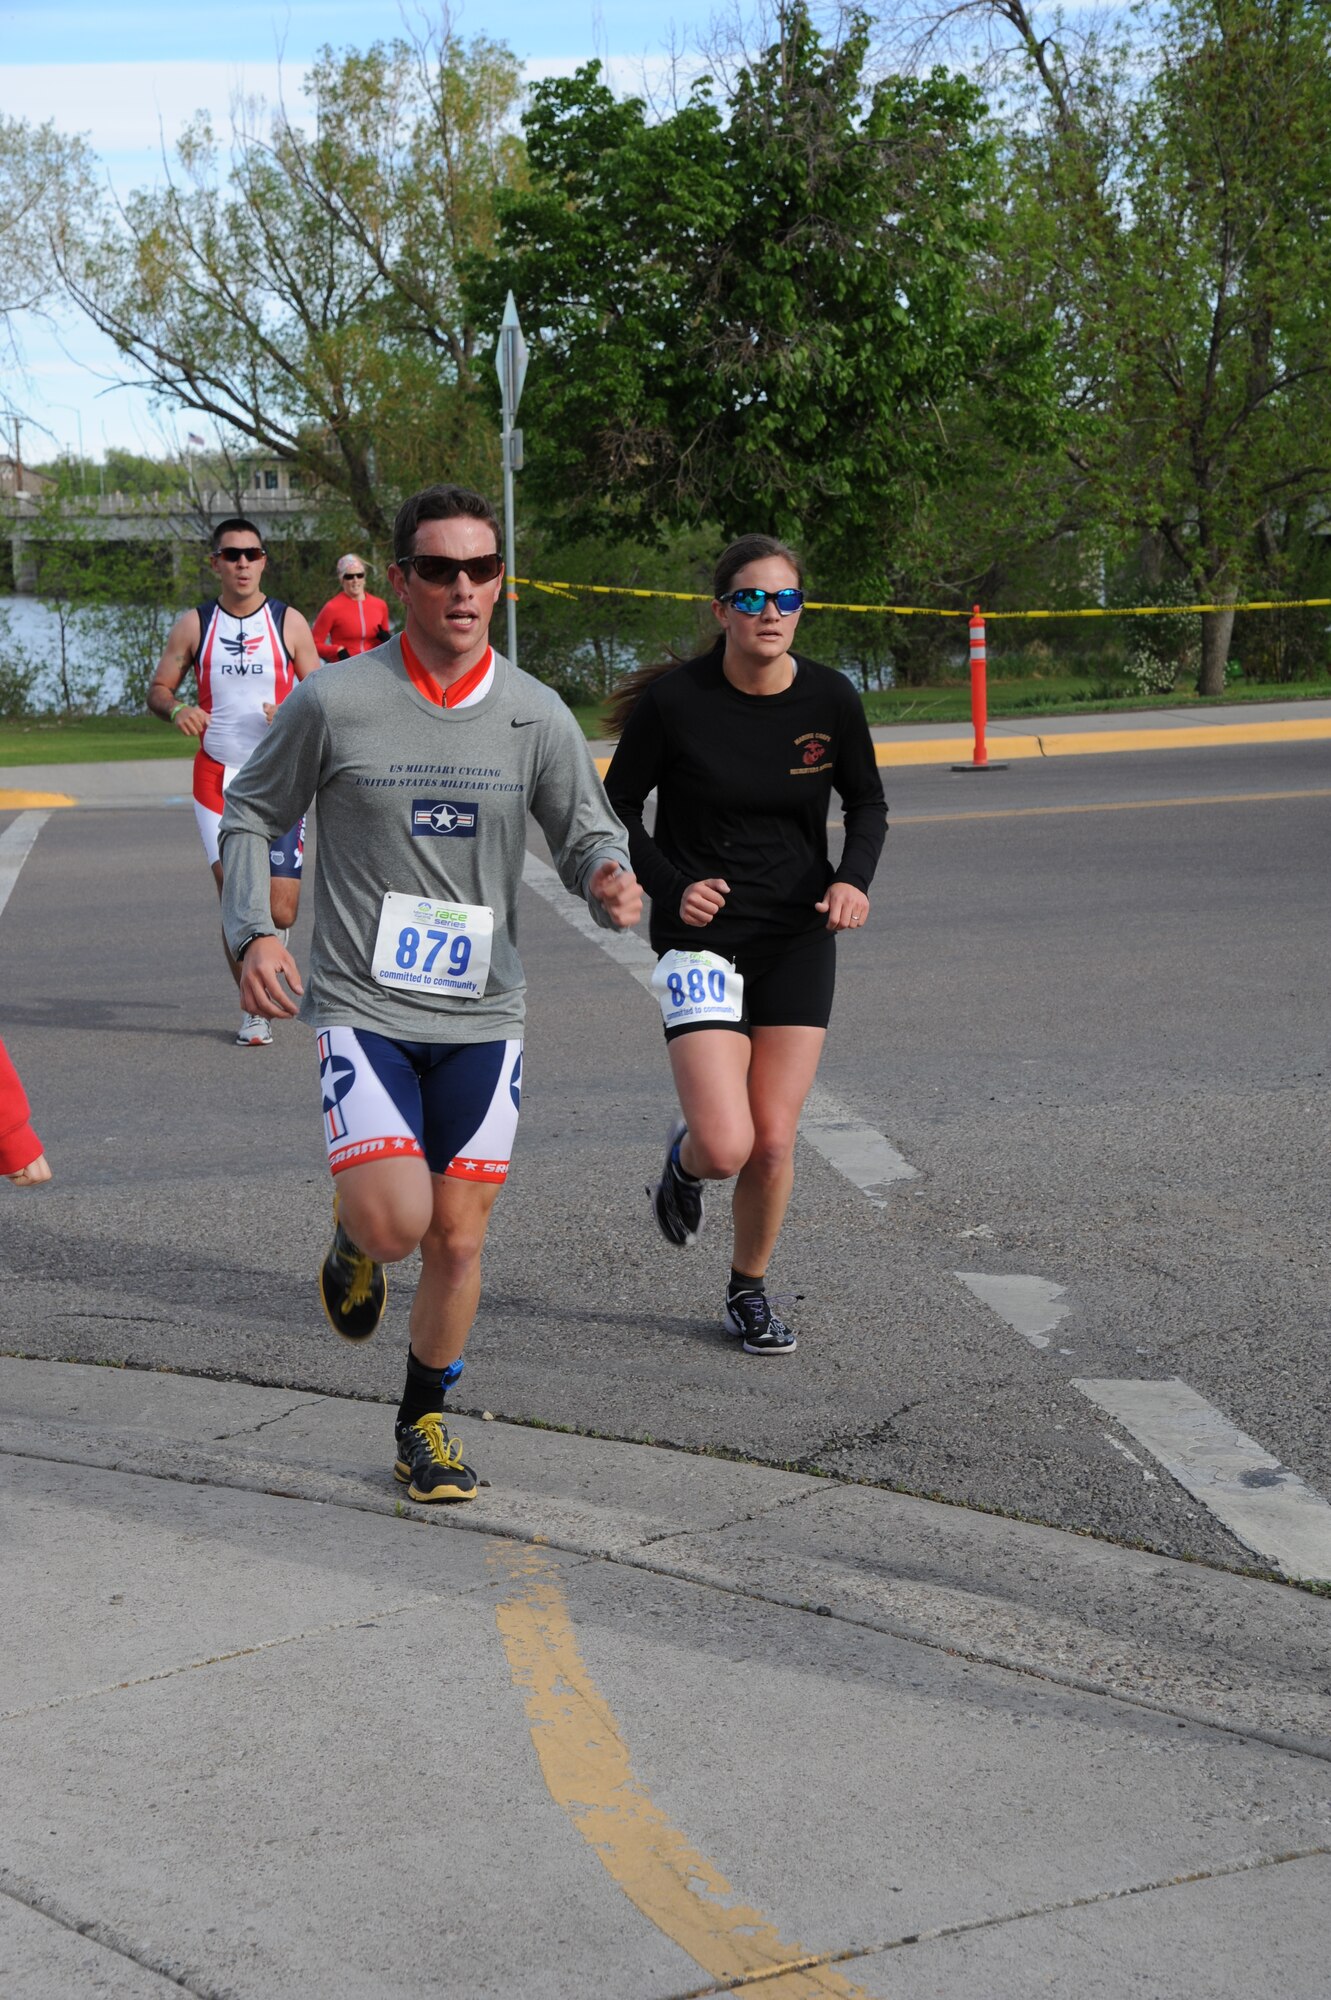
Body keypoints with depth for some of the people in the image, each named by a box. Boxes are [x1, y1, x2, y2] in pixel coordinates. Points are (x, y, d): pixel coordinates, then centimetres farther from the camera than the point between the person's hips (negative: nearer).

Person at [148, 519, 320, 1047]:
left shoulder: (289, 622, 2)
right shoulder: (193, 625, 3)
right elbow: (158, 687, 8)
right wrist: (176, 708, -15)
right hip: (216, 778, 0)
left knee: (280, 913, -4)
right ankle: (254, 1011, 8)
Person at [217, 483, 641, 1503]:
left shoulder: (536, 715, 1)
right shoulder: (334, 701, -6)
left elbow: (588, 834, 8)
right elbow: (250, 812, 5)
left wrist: (611, 881, -16)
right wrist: (253, 929, -10)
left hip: (482, 1016, 3)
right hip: (363, 1007, -3)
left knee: (458, 1238, 6)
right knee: (395, 1220, -19)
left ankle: (425, 1422, 28)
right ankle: (353, 1238, 19)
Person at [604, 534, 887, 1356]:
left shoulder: (831, 698, -4)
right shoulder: (674, 699, -12)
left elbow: (869, 803, 11)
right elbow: (618, 807, -1)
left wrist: (855, 877, -8)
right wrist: (670, 886, -16)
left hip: (799, 936, 3)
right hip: (702, 936, -3)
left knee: (775, 1143, 1)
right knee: (726, 1146, -15)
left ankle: (750, 1292, 27)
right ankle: (684, 1162, 24)